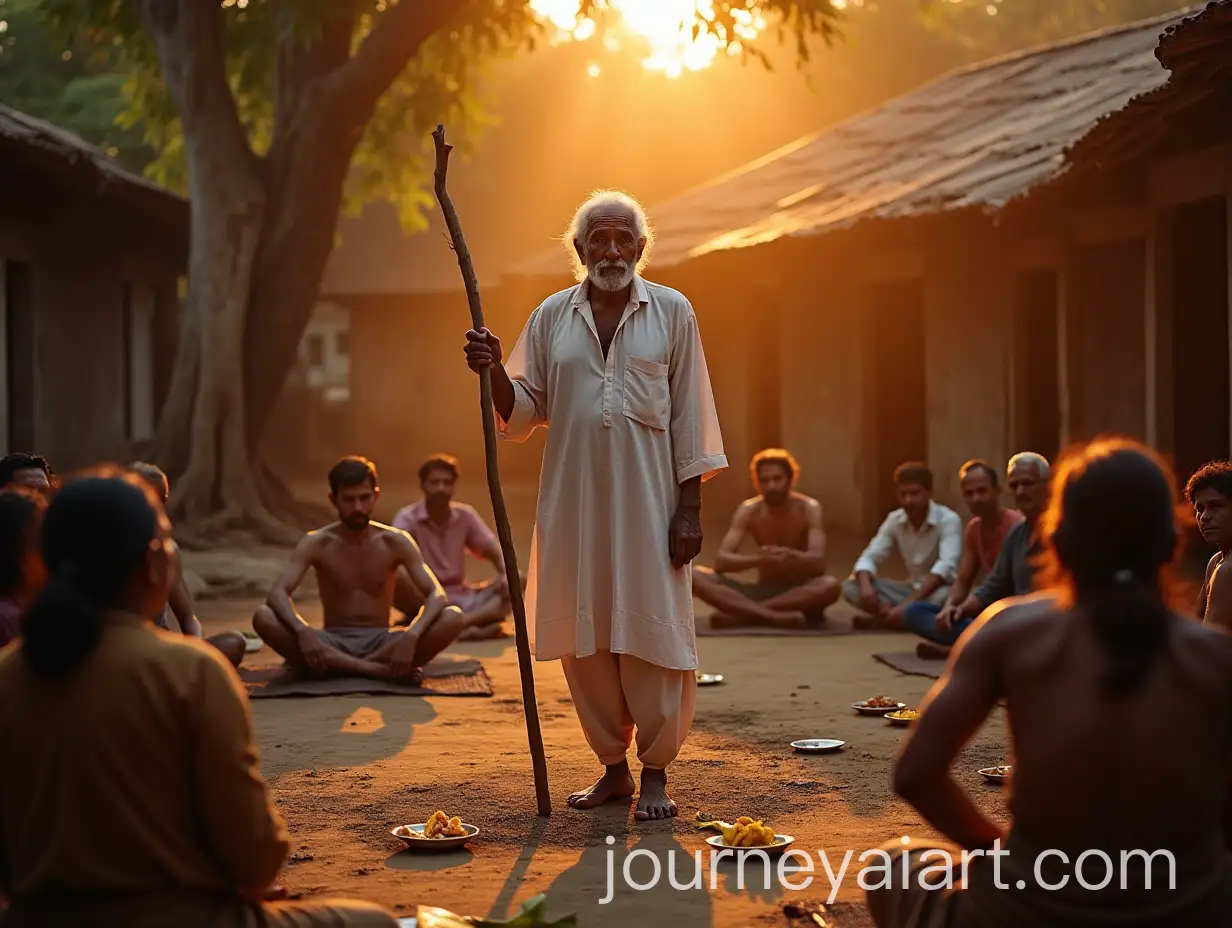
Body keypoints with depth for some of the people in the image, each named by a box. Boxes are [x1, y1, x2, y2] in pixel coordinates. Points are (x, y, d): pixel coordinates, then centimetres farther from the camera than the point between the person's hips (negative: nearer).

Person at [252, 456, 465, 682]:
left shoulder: (396, 542, -2)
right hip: (333, 643, 0)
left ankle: (335, 667, -26)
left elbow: (437, 595, -11)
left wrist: (411, 635, -32)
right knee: (263, 617, -29)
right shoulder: (316, 544, -3)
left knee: (452, 618, -26)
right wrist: (302, 630, -36)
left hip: (380, 643, 0)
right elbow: (277, 594, -15)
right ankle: (382, 670, -32)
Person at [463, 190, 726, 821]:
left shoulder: (671, 313, 3)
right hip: (573, 500, 3)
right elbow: (521, 414, 9)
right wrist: (494, 371, -12)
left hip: (648, 498, -2)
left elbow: (690, 416, 1)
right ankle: (613, 766, 19)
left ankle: (655, 773, 5)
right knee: (584, 634, 6)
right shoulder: (551, 318, 8)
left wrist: (689, 508, -5)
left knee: (650, 629, -5)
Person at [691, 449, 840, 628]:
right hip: (763, 592, 2)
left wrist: (790, 555, -45)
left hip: (801, 595, -2)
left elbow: (819, 562, -22)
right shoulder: (748, 511, -4)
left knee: (830, 585, -38)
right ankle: (775, 617, -37)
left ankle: (740, 615, -32)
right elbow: (721, 560, -15)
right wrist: (758, 559, -36)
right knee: (696, 576, -21)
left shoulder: (809, 509, -10)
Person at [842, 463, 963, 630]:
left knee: (944, 596, -42)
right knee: (850, 586, -14)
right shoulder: (894, 520, -1)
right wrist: (865, 586, -31)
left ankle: (883, 618, -26)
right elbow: (869, 558, -6)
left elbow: (946, 566, -33)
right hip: (912, 589, 5)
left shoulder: (949, 520, -19)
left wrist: (909, 602, -44)